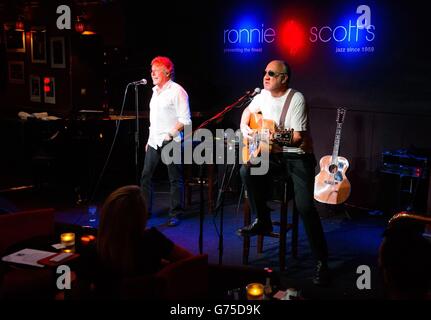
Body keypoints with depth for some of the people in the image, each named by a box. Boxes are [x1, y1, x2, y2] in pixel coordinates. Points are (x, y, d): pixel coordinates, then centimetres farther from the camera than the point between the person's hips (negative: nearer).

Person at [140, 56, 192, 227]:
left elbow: (185, 120, -13)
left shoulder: (177, 91, -8)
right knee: (145, 176, 8)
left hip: (170, 142, -8)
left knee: (175, 179, 0)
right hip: (154, 141, 8)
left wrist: (170, 134, -17)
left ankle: (175, 215, 7)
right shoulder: (156, 91, 17)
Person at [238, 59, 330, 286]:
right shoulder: (264, 95, 5)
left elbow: (297, 138, -21)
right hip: (274, 155, 6)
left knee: (305, 207, -19)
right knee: (247, 171, -22)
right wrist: (244, 128, 6)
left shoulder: (296, 99, -16)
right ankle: (262, 221, -3)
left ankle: (321, 261, -7)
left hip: (298, 157, -6)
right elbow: (248, 111, 25)